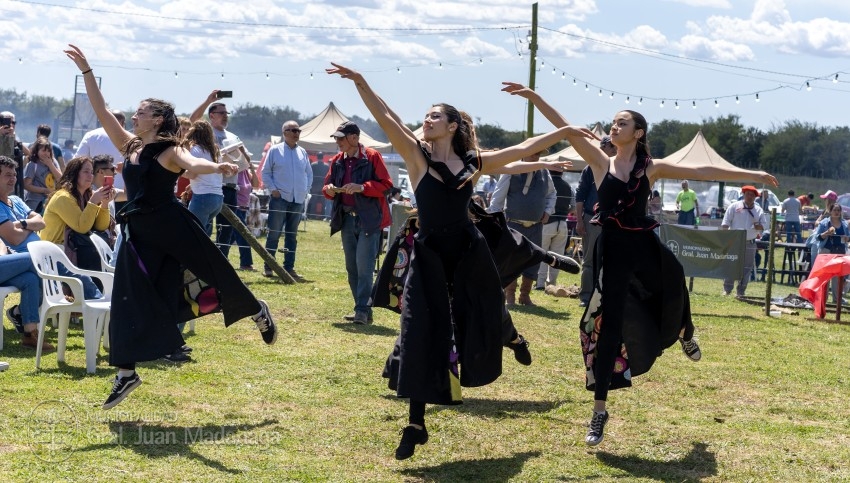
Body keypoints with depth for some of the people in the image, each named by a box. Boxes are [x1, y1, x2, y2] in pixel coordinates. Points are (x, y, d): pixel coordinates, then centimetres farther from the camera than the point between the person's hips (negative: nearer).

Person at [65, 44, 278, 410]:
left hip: (172, 225, -6)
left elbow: (192, 164, -29)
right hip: (138, 233, 6)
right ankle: (126, 372, 4)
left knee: (215, 272, 5)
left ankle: (258, 311, 34)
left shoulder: (170, 151, -8)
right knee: (128, 300, 0)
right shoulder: (130, 146, 11)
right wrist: (86, 71, 8)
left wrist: (217, 167, -51)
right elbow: (101, 111, 11)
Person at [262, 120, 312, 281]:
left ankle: (289, 268, 12)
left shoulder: (302, 153, 11)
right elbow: (266, 173, 2)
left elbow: (309, 173, 19)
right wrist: (273, 189, -8)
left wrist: (306, 190, 7)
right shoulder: (275, 151, 0)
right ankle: (268, 267, 1)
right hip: (280, 199, -4)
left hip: (298, 200, 4)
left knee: (292, 235, 8)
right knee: (274, 233, -4)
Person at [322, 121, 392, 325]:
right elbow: (328, 184, 17)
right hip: (347, 219, 7)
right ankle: (363, 310, 16)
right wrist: (329, 189, -6)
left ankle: (362, 310, -9)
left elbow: (386, 185, -10)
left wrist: (362, 187, -22)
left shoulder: (372, 157, -7)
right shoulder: (337, 160, 11)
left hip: (369, 219, -7)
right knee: (352, 267, 9)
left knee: (364, 267, -11)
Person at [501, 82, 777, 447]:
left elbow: (702, 172, 2)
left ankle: (685, 335, 62)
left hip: (645, 248, 1)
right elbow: (564, 128, -5)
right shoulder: (601, 163, 1)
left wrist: (751, 175, 1)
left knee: (672, 297, 19)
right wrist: (534, 97, -12)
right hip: (613, 251, -1)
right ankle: (600, 411, 2)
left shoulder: (652, 168, 2)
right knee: (608, 328, -3)